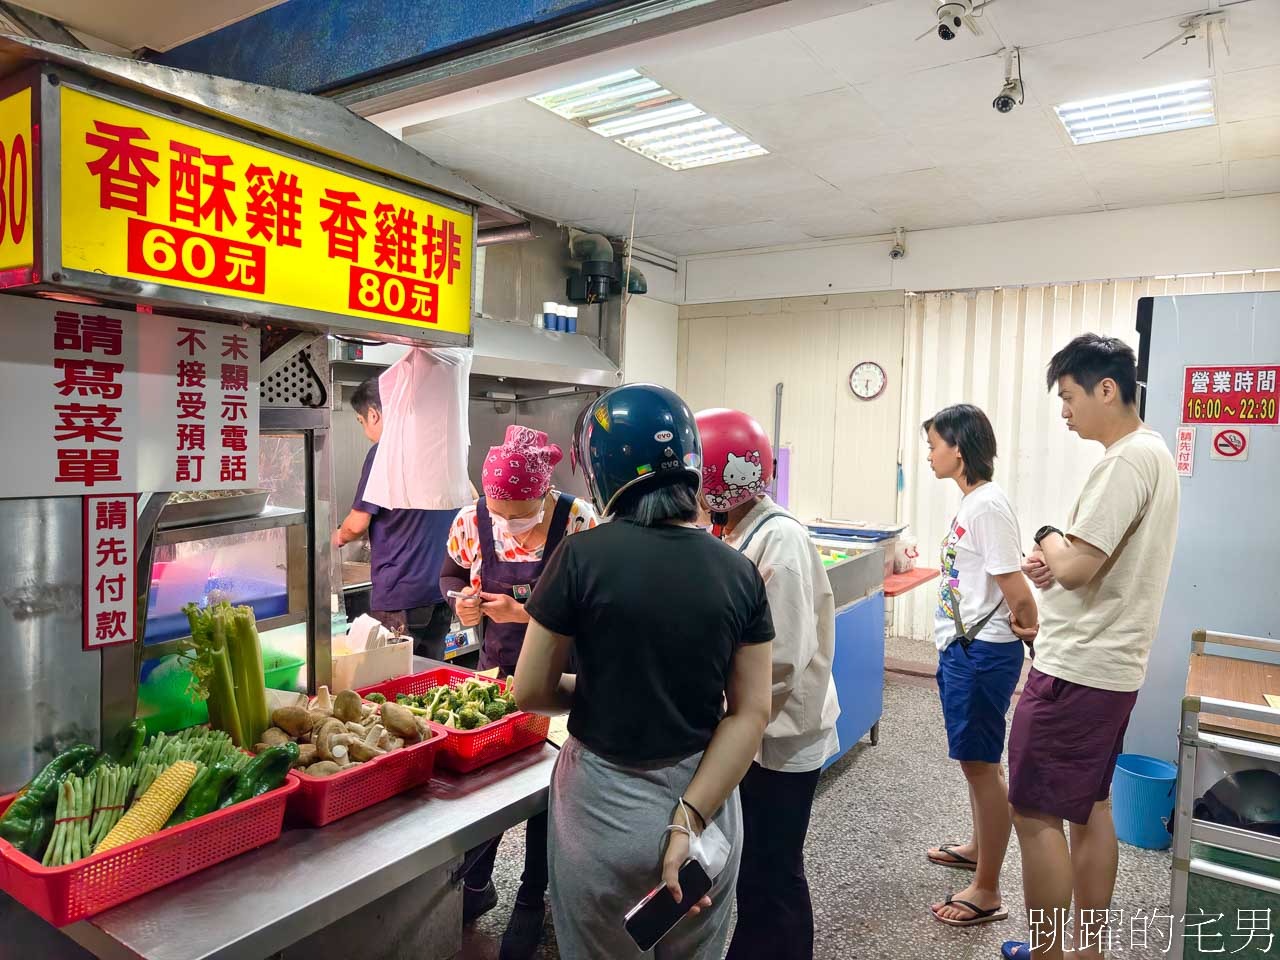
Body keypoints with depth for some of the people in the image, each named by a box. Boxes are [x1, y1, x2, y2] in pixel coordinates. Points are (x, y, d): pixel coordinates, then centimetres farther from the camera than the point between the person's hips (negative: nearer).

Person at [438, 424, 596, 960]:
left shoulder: (579, 523, -22)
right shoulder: (471, 520, -9)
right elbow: (451, 576, 7)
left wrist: (523, 613, -28)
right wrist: (462, 601, -15)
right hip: (495, 669, 4)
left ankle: (532, 901, 33)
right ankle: (476, 883, 40)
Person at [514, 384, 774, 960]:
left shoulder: (584, 556, -16)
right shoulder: (740, 572, -6)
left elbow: (530, 693, -9)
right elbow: (751, 713, -8)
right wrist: (688, 819, -10)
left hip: (602, 804, -2)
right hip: (706, 800, 3)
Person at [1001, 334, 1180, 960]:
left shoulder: (1128, 459, -20)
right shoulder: (1153, 452, 13)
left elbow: (1075, 567, -25)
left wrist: (1049, 539, -5)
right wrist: (1059, 560, 4)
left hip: (1078, 670, -10)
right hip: (1109, 664, 10)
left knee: (1035, 814, -1)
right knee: (1090, 807, 18)